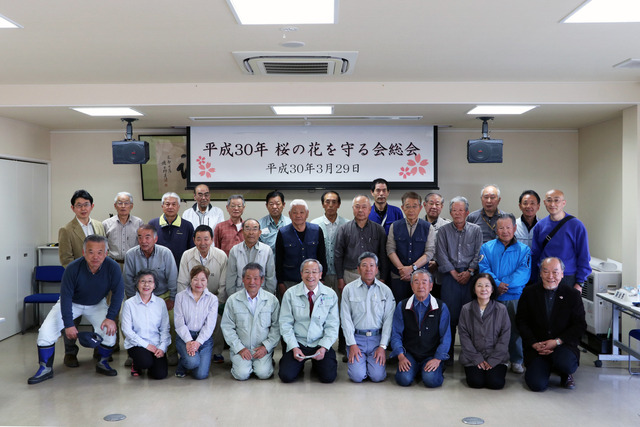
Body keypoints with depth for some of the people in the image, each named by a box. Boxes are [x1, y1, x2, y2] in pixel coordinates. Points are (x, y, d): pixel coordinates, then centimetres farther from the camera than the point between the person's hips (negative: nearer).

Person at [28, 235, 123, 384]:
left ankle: (103, 363, 6)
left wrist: (111, 317, -21)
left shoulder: (113, 267, -28)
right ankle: (45, 369, 4)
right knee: (46, 331, -15)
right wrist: (69, 324, -25)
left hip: (97, 304, 1)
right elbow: (66, 297, -25)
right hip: (72, 303, -1)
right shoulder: (73, 268, -31)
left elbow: (118, 292, -16)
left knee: (109, 330, -20)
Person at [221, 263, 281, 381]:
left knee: (263, 373, -20)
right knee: (242, 374, -19)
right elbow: (227, 328, 0)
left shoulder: (272, 300, 1)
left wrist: (266, 346, -8)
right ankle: (236, 362, 14)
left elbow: (276, 326, 3)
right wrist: (240, 348, -8)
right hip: (240, 348, 0)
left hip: (263, 349, 0)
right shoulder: (233, 300, 0)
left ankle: (268, 362, 14)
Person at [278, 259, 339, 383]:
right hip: (297, 343, 0)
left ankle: (316, 364, 15)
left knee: (329, 376, -19)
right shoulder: (290, 294, -2)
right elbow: (285, 324, -2)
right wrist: (294, 347, -13)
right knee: (286, 376, -19)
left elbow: (332, 325, 0)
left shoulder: (330, 295, 0)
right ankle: (299, 363, 15)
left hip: (321, 344, 0)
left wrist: (324, 348, -13)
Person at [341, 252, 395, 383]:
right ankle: (355, 359, 19)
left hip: (377, 338, 1)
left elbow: (388, 320, 1)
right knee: (357, 376, -14)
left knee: (378, 376, -12)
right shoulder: (349, 289, 1)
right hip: (356, 338, 0)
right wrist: (352, 344, -8)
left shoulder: (385, 291, 3)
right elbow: (346, 319, 0)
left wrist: (382, 346, -7)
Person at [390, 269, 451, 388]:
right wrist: (401, 356, -12)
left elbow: (446, 337, -1)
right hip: (409, 354, 1)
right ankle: (414, 369, 9)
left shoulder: (441, 307, 1)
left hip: (432, 355, -1)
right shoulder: (402, 306, 4)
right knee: (404, 379, -24)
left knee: (431, 380, -27)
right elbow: (396, 334, 2)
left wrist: (437, 359, -13)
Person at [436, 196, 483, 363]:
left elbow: (478, 254, 4)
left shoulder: (476, 230, 10)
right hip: (450, 276, 0)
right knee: (449, 314, -3)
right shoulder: (444, 231, 9)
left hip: (470, 277, 0)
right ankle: (447, 354, 4)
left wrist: (469, 272, -8)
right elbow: (441, 255, 3)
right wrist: (454, 273, -5)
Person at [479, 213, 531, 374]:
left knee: (516, 329, 3)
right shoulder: (487, 248, 9)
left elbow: (524, 273, -5)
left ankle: (516, 361, 18)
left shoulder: (524, 250, 7)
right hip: (492, 297, 0)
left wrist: (504, 283, -17)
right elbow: (484, 269, -2)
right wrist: (497, 284, -18)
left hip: (515, 297, 0)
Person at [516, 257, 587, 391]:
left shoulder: (573, 295, 1)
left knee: (565, 363, -34)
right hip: (536, 347, 0)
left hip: (563, 345, 0)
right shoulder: (529, 293, 3)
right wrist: (534, 344, -11)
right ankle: (546, 367, 18)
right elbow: (521, 321, 4)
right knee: (537, 385, -19)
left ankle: (566, 375, 6)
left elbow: (580, 325, -1)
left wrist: (557, 341, -13)